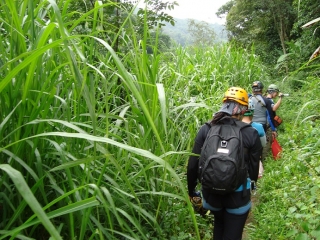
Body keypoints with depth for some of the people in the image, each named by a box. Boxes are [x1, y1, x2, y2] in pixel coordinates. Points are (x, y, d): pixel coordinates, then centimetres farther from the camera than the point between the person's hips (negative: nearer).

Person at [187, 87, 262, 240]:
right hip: (238, 194, -2)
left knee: (219, 224, 31)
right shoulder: (251, 134, -12)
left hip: (211, 192, 2)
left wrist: (191, 190, 9)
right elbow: (254, 166, -3)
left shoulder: (206, 129, -9)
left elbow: (193, 164, -6)